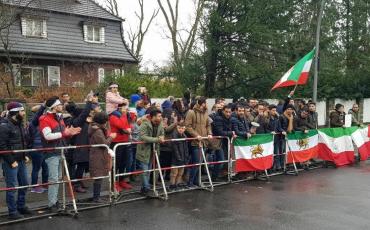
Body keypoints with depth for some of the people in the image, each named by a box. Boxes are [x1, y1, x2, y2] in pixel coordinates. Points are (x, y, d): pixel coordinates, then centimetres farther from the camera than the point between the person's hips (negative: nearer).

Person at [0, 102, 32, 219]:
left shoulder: (20, 124, 10)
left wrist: (25, 155, 12)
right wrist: (11, 161, -18)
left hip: (21, 161, 8)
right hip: (11, 162, -8)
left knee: (24, 184, 16)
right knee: (12, 187, 1)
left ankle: (21, 206, 31)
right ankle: (12, 212, 12)